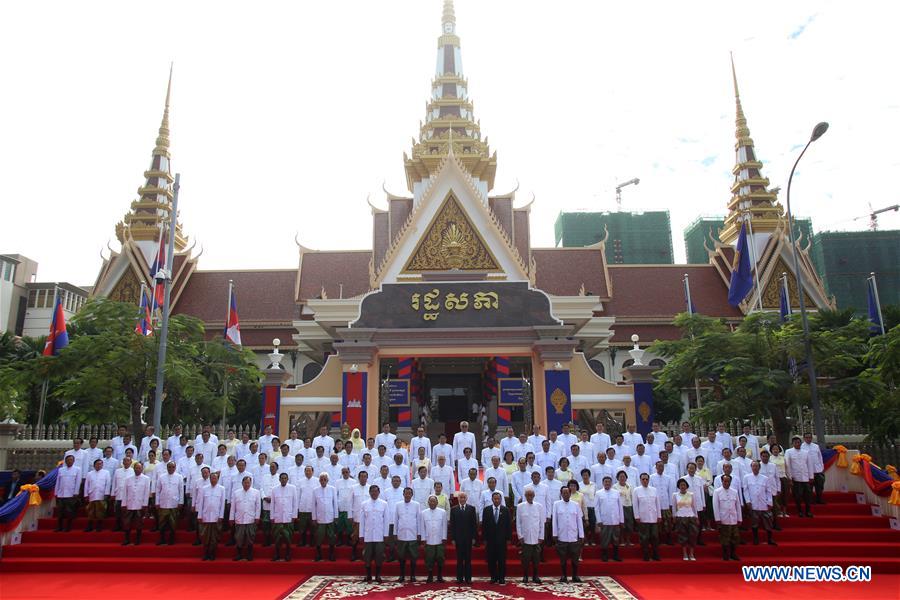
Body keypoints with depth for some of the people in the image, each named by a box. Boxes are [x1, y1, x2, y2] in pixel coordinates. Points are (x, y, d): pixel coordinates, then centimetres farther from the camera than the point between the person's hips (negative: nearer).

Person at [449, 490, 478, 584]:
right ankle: (459, 577, 11)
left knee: (468, 559, 4)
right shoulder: (454, 509, 4)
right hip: (458, 537, 0)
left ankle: (468, 578, 10)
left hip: (468, 537, 0)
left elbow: (474, 523, 2)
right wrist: (452, 538, -2)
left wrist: (474, 537, -3)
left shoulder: (471, 508, 3)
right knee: (459, 559, 5)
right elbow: (452, 525, 3)